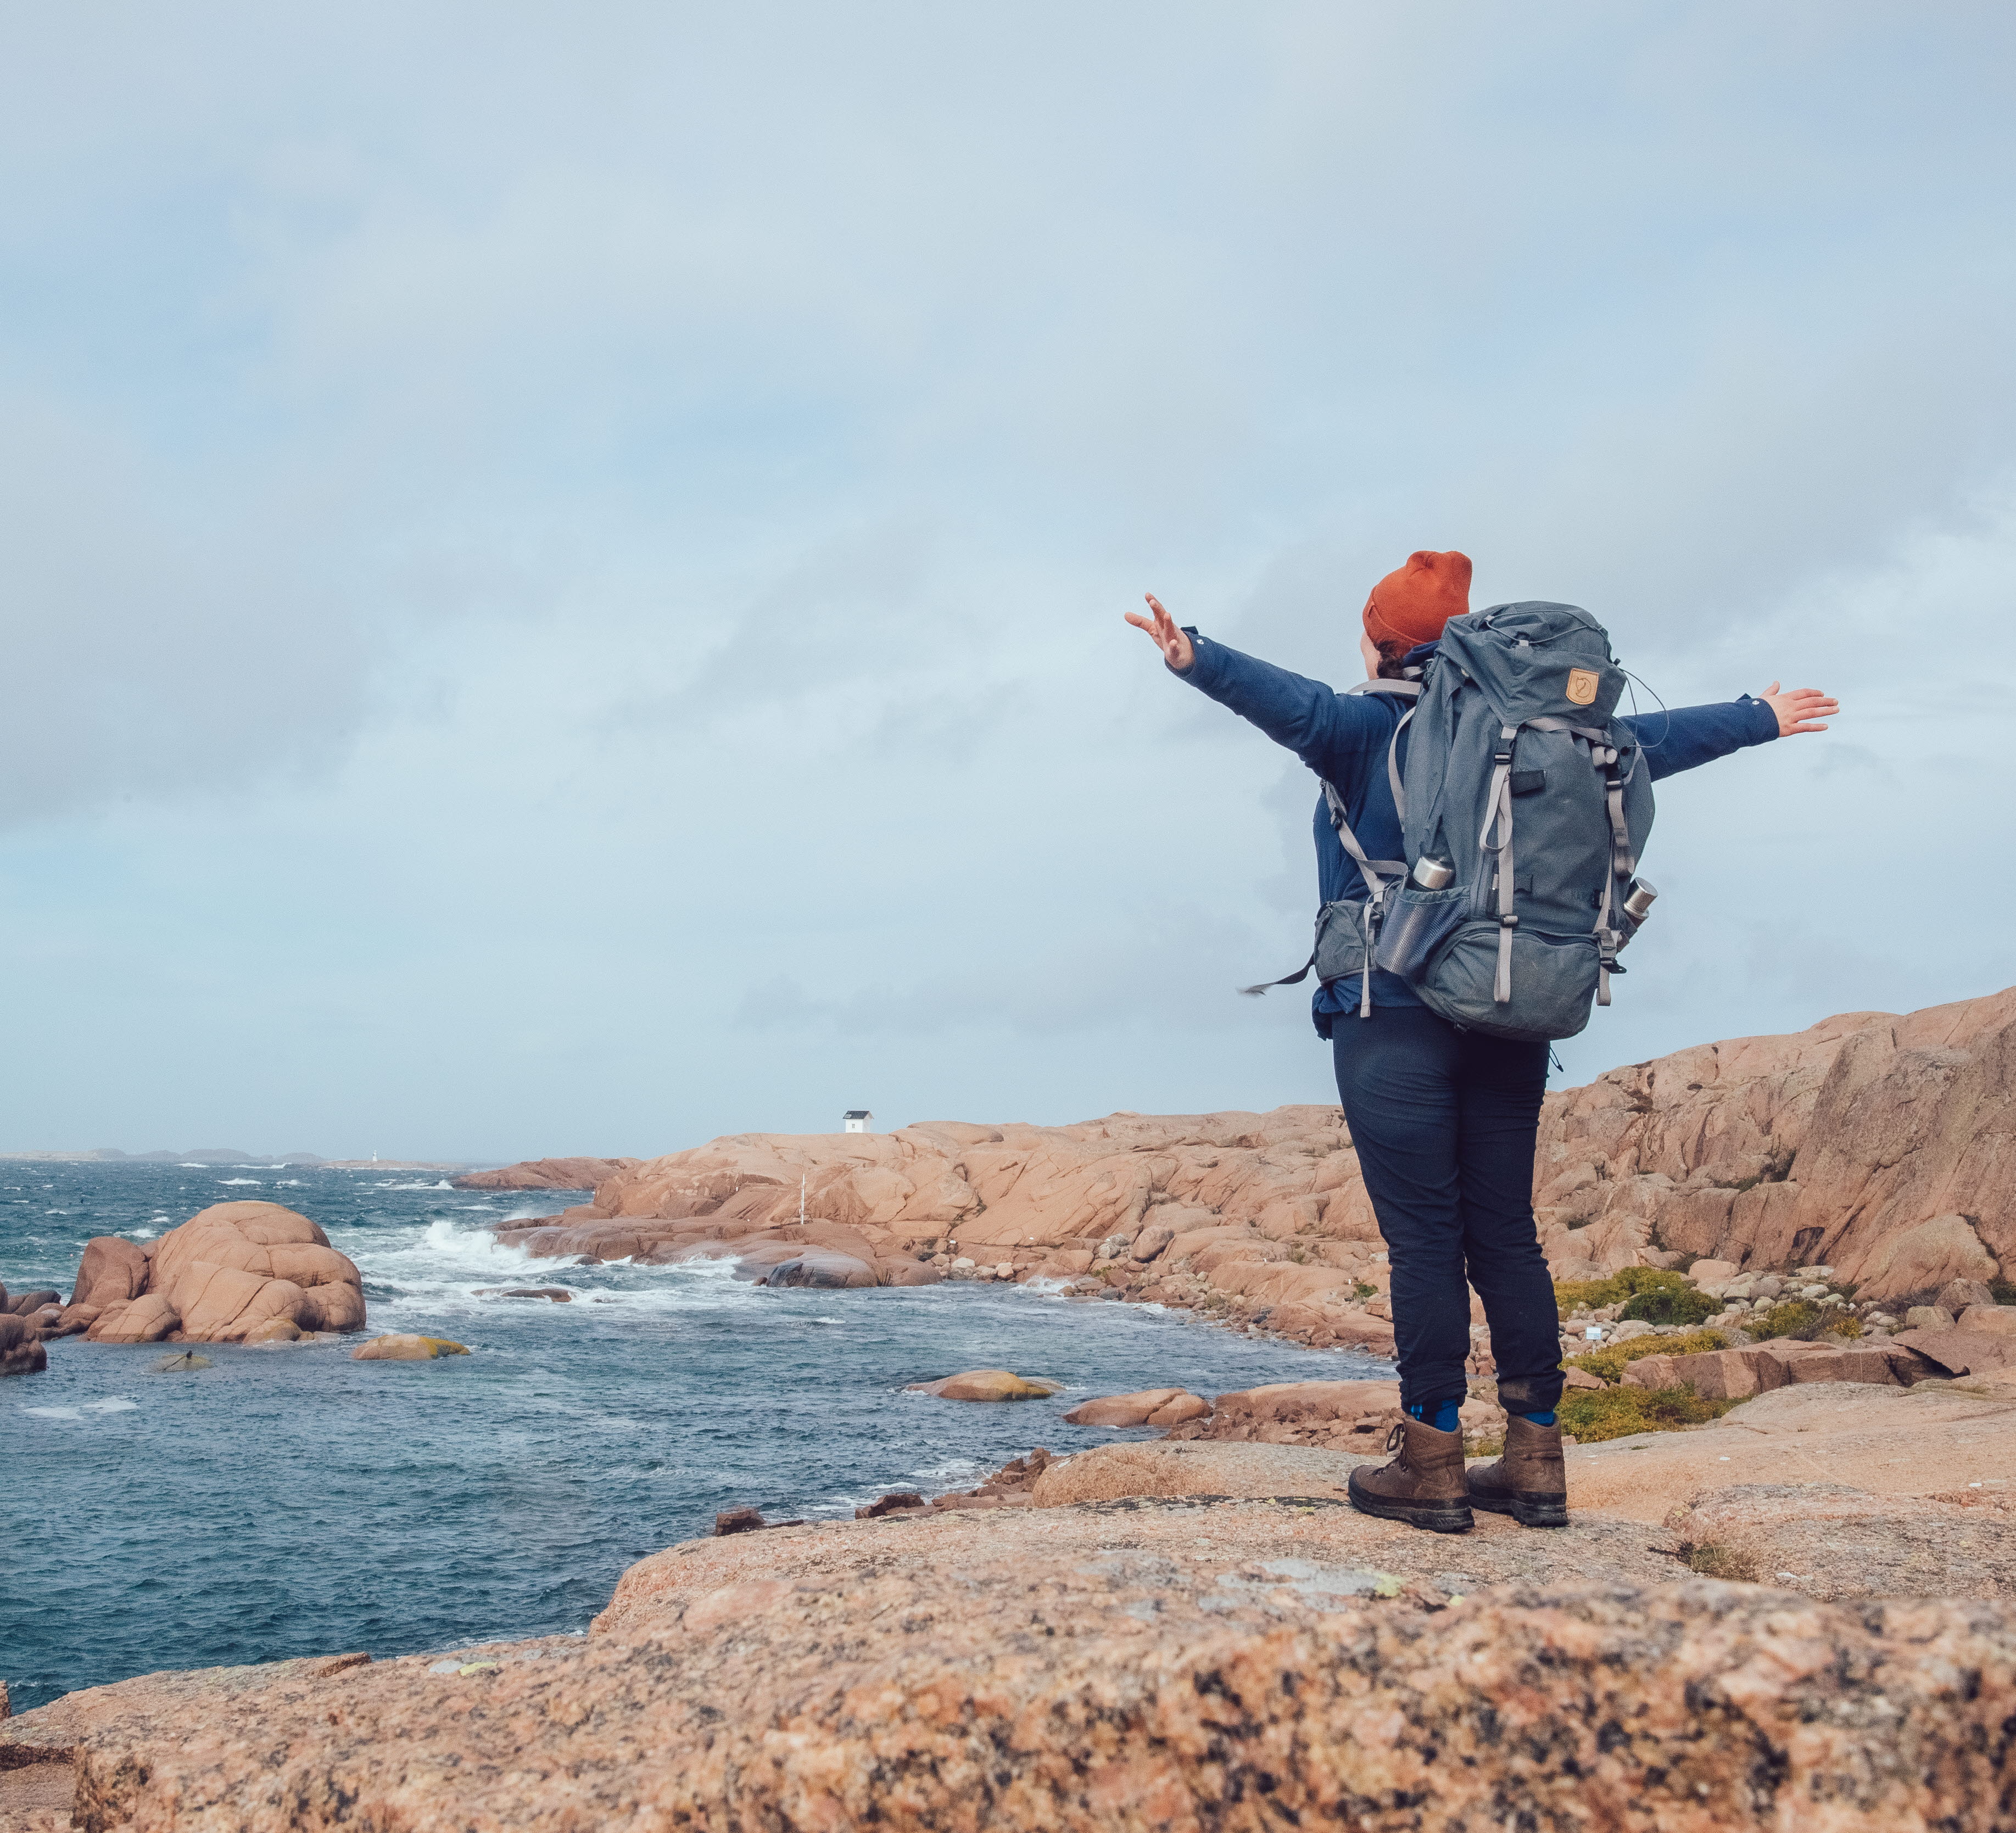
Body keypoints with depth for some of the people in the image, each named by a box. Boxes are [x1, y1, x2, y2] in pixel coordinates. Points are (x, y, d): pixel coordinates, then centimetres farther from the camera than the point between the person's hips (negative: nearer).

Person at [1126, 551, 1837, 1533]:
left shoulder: (1368, 729, -3)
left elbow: (1294, 704, -24)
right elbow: (1647, 739, 23)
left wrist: (1195, 657, -39)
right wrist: (1759, 717, 37)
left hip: (1395, 1017, -5)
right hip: (1513, 1023, 5)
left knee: (1423, 1239, -5)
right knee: (1506, 1234, 9)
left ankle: (1431, 1465, -3)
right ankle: (1535, 1460, 11)